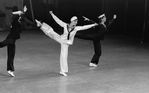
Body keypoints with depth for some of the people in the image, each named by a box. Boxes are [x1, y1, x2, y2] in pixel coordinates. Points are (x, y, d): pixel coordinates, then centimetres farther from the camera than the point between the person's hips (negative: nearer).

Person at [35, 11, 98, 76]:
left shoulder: (76, 28, -11)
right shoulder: (65, 25, -11)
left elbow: (85, 27, -13)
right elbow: (57, 20, -9)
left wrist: (93, 25, -16)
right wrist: (52, 14, -12)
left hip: (66, 43, 0)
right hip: (61, 39, 0)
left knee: (64, 56, 2)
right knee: (50, 31, -13)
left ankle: (63, 71, 13)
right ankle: (40, 25, 4)